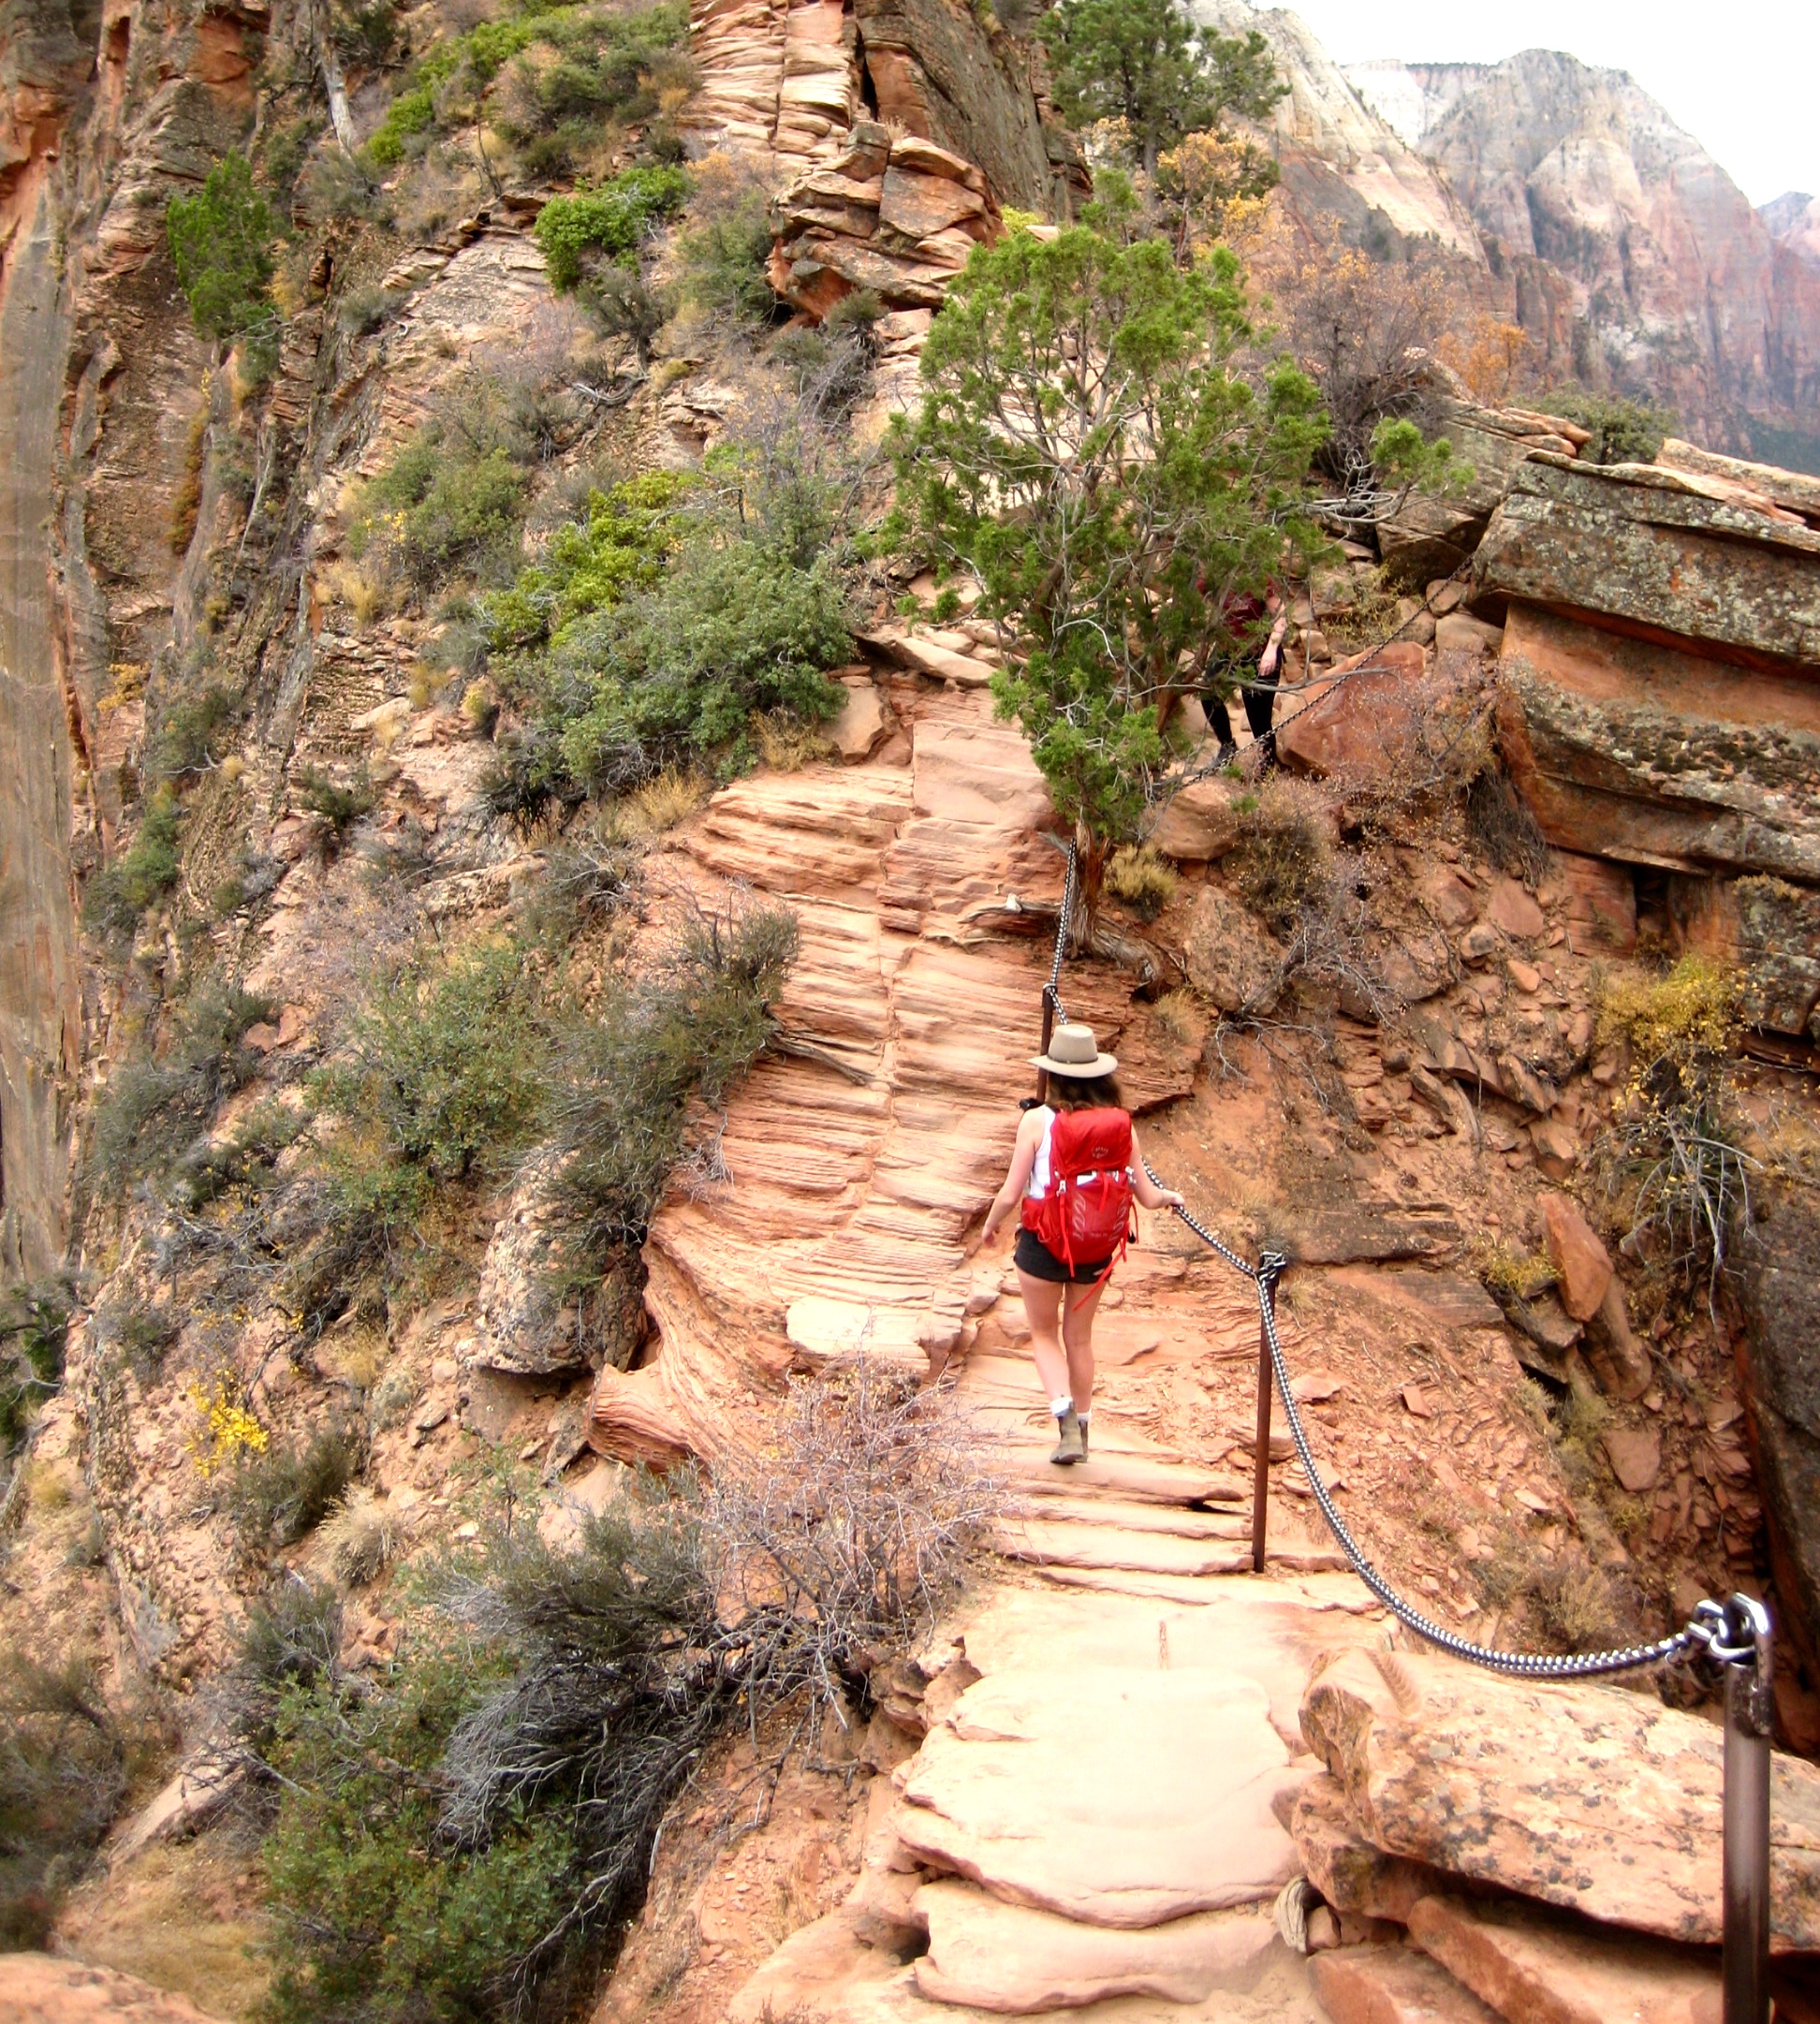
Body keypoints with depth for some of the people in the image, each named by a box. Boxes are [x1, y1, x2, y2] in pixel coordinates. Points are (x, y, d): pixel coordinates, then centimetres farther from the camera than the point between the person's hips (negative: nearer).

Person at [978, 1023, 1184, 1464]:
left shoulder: (1038, 1120, -15)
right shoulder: (1120, 1123, -6)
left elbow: (1010, 1194, -12)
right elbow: (1147, 1196, -2)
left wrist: (989, 1226, 9)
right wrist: (1170, 1197, 21)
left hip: (1042, 1243, -3)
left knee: (1044, 1335, 16)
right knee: (1079, 1338, 21)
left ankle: (1065, 1416, -4)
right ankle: (1080, 1428, 30)